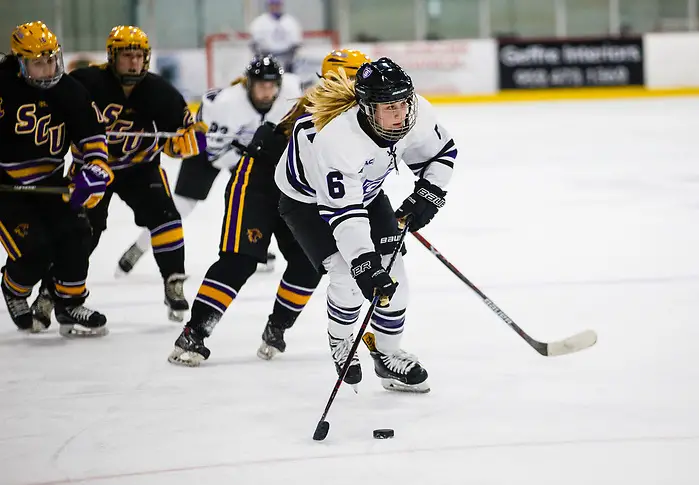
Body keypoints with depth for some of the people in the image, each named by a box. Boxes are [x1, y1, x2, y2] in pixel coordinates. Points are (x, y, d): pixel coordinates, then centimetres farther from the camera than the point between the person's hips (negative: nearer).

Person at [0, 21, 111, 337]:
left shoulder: (69, 92, -4)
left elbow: (91, 131, 2)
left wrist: (96, 166, -12)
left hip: (48, 180, 5)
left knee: (75, 234, -9)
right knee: (33, 250, -15)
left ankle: (69, 305, 9)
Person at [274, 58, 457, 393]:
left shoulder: (416, 114, -25)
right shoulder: (336, 136, -43)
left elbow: (442, 152, -2)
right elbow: (342, 212, -44)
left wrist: (427, 194, -13)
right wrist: (364, 263, -50)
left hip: (365, 189, 6)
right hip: (307, 198, -6)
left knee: (392, 274, -1)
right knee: (348, 276, -20)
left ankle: (388, 355, 17)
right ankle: (340, 341, 10)